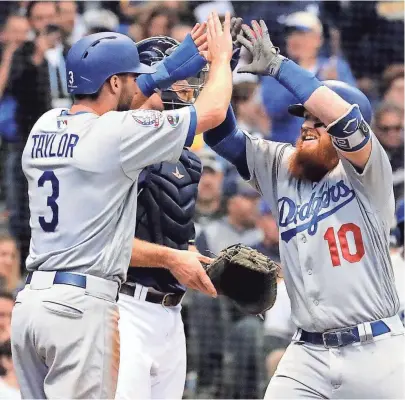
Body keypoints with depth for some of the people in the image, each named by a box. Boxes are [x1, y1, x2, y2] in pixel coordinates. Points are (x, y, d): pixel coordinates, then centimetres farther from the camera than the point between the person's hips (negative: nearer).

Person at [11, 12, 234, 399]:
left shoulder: (44, 127, 11)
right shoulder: (118, 133, -8)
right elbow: (213, 112, 0)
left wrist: (163, 74, 28)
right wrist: (221, 58, 18)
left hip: (30, 299, 8)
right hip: (81, 306, -8)